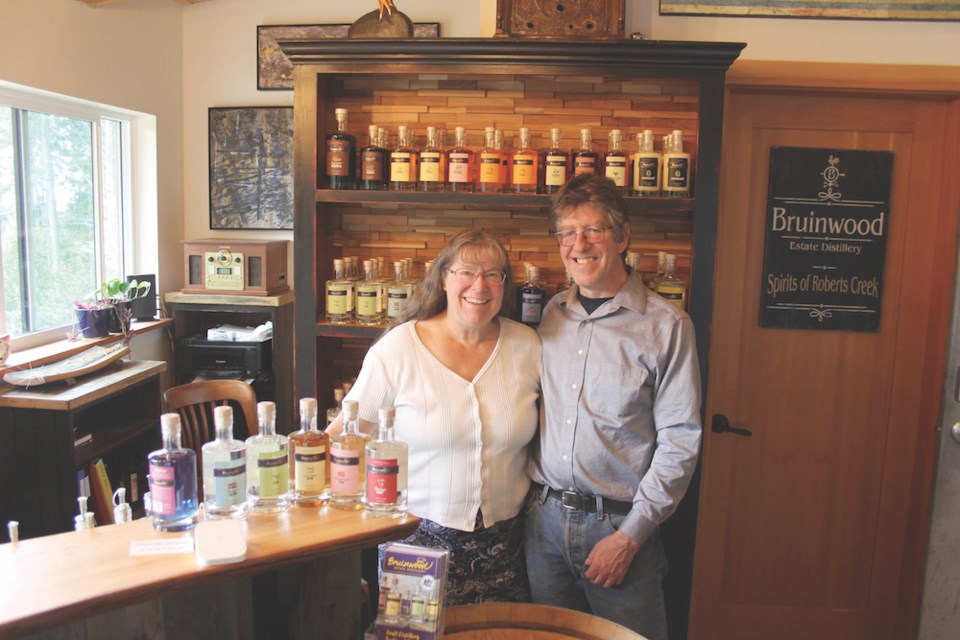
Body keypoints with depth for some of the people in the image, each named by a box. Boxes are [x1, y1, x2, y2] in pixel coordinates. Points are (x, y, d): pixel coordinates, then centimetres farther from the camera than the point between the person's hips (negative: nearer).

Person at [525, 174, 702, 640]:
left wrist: (629, 535, -12)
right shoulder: (552, 315, 6)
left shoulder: (666, 326, -8)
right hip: (544, 518, 4)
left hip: (620, 524, -4)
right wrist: (529, 496, 6)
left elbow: (679, 441, -10)